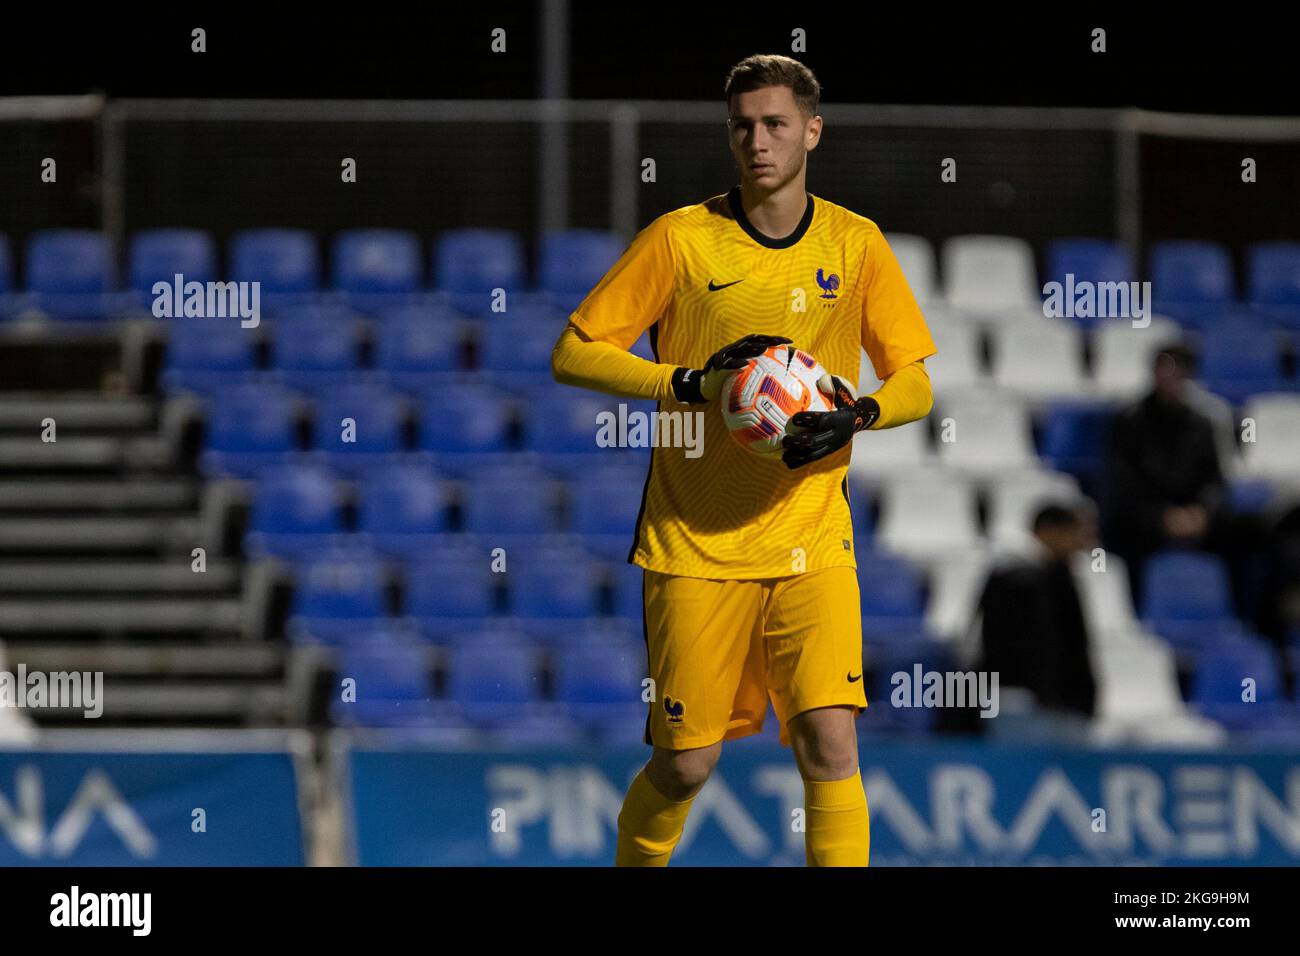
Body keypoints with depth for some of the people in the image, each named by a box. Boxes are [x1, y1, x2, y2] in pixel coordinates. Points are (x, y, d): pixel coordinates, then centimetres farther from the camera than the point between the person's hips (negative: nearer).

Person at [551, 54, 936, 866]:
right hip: (694, 541, -1)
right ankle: (635, 861, 31)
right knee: (687, 763, 1)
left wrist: (859, 414, -15)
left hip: (811, 541, 1)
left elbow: (915, 381, 8)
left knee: (830, 742, -15)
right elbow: (574, 354, -2)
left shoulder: (855, 243, 4)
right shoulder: (681, 237, -2)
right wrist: (693, 384, -16)